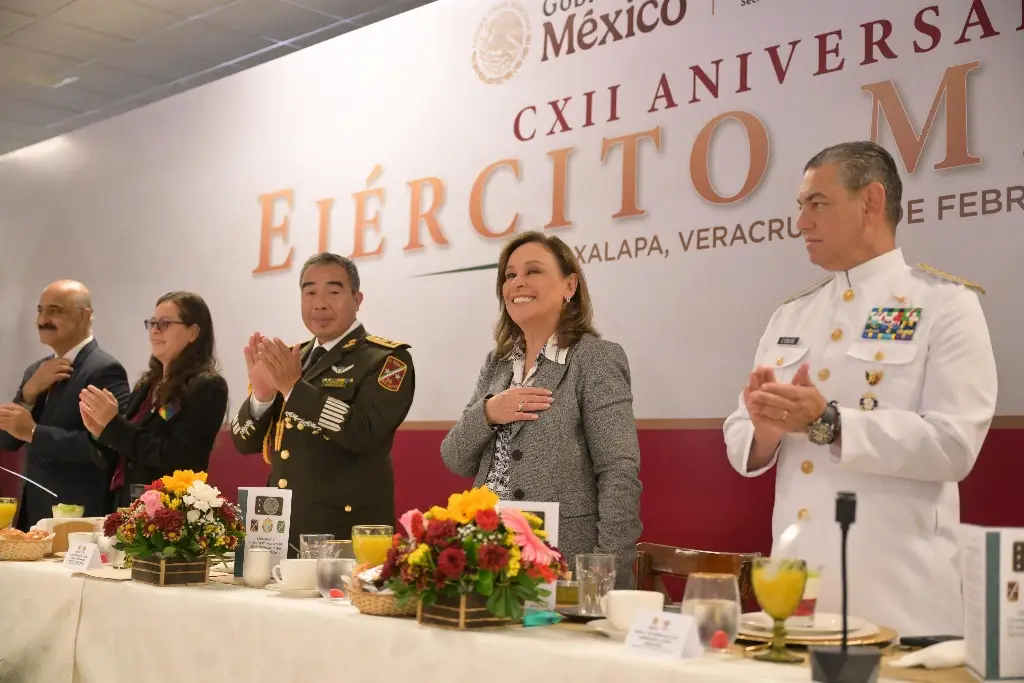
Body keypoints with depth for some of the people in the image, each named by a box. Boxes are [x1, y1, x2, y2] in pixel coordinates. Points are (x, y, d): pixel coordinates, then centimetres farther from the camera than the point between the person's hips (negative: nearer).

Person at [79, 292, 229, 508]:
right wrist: (101, 431, -4)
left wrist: (114, 423, -16)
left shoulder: (208, 387, -10)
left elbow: (177, 458, -19)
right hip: (125, 506, 7)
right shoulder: (146, 385, 10)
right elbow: (124, 459, 14)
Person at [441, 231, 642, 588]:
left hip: (567, 567, -5)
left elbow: (620, 474, -14)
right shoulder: (497, 363, 10)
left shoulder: (596, 358, -8)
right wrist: (487, 413, -11)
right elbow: (457, 461, 8)